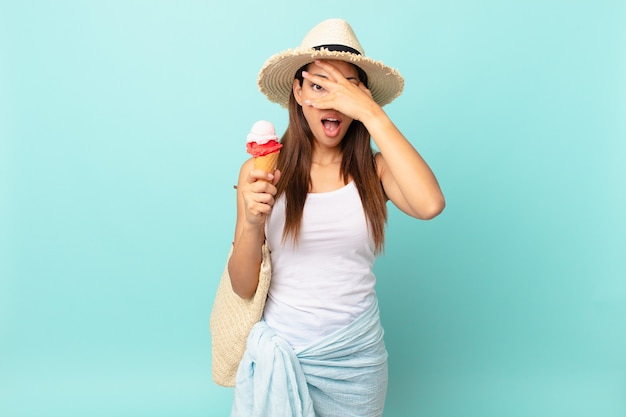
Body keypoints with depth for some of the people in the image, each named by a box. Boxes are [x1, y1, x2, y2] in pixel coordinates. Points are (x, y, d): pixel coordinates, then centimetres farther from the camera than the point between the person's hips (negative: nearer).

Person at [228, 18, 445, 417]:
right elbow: (244, 287, -6)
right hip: (279, 350, -1)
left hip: (356, 354, 1)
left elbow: (430, 204, -28)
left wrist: (372, 114, -23)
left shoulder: (374, 170, -5)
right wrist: (251, 222, -25)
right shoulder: (261, 171, -7)